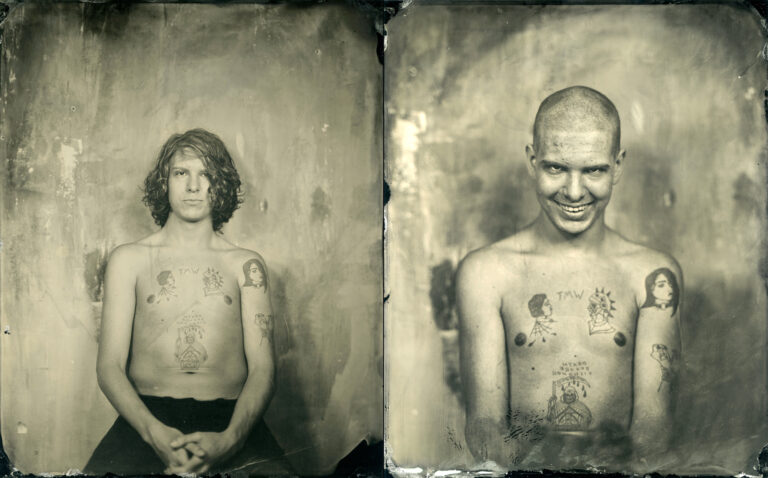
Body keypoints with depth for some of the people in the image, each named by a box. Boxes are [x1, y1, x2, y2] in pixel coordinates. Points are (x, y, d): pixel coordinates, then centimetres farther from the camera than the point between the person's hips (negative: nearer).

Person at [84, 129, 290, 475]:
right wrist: (154, 432, -15)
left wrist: (231, 438, -17)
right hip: (148, 416, 0)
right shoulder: (129, 259, 14)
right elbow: (110, 366, 5)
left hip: (231, 417, 0)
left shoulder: (246, 265, 14)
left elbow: (262, 368, 4)